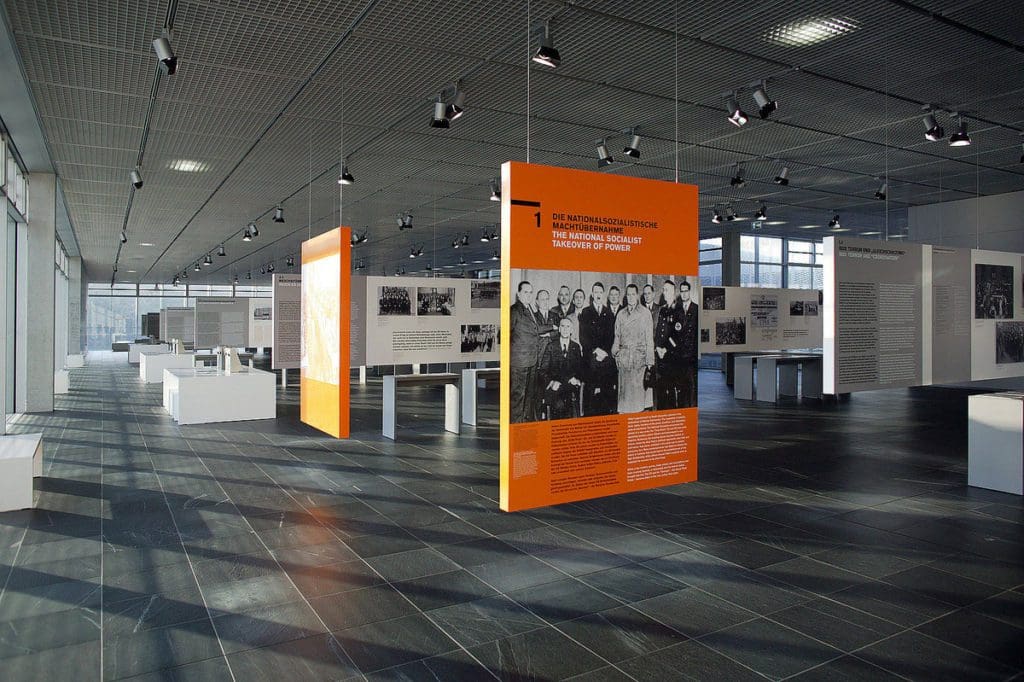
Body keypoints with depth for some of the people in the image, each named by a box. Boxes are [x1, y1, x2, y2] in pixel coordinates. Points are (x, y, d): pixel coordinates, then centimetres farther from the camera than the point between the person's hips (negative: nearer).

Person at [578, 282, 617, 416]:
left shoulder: (609, 313, 16)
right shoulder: (585, 312, 9)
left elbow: (611, 336, 10)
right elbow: (583, 337, 1)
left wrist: (604, 351, -5)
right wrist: (595, 350, -10)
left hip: (607, 358, 2)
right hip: (590, 358, -2)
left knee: (608, 391, -5)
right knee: (590, 392, -8)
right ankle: (589, 416, -3)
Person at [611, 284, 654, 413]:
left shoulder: (645, 313, 4)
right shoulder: (621, 314, 13)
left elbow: (649, 338, 3)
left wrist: (649, 359, -1)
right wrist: (615, 353, 8)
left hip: (639, 354, -3)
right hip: (623, 354, 3)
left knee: (637, 385, -7)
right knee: (623, 386, 1)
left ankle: (638, 411, 2)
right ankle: (623, 412, 7)